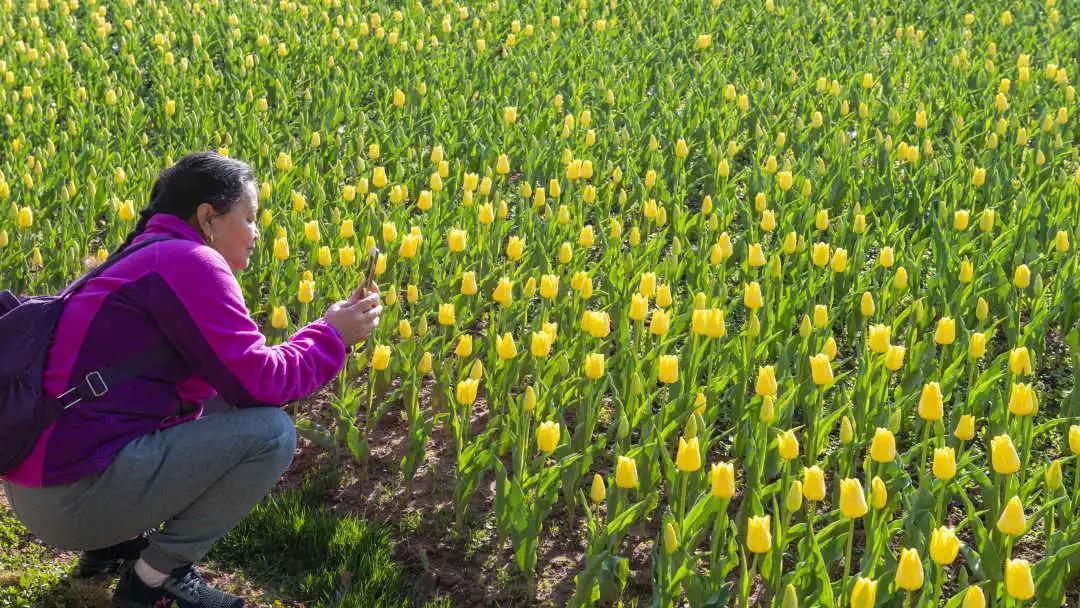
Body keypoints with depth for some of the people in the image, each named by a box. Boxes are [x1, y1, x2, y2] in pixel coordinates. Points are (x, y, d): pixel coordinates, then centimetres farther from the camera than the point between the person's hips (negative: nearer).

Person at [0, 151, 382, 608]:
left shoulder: (143, 259, 18)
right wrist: (331, 336, -2)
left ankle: (116, 541, 16)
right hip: (73, 497, -10)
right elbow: (259, 384, -16)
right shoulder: (186, 261, -13)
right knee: (271, 432, -13)